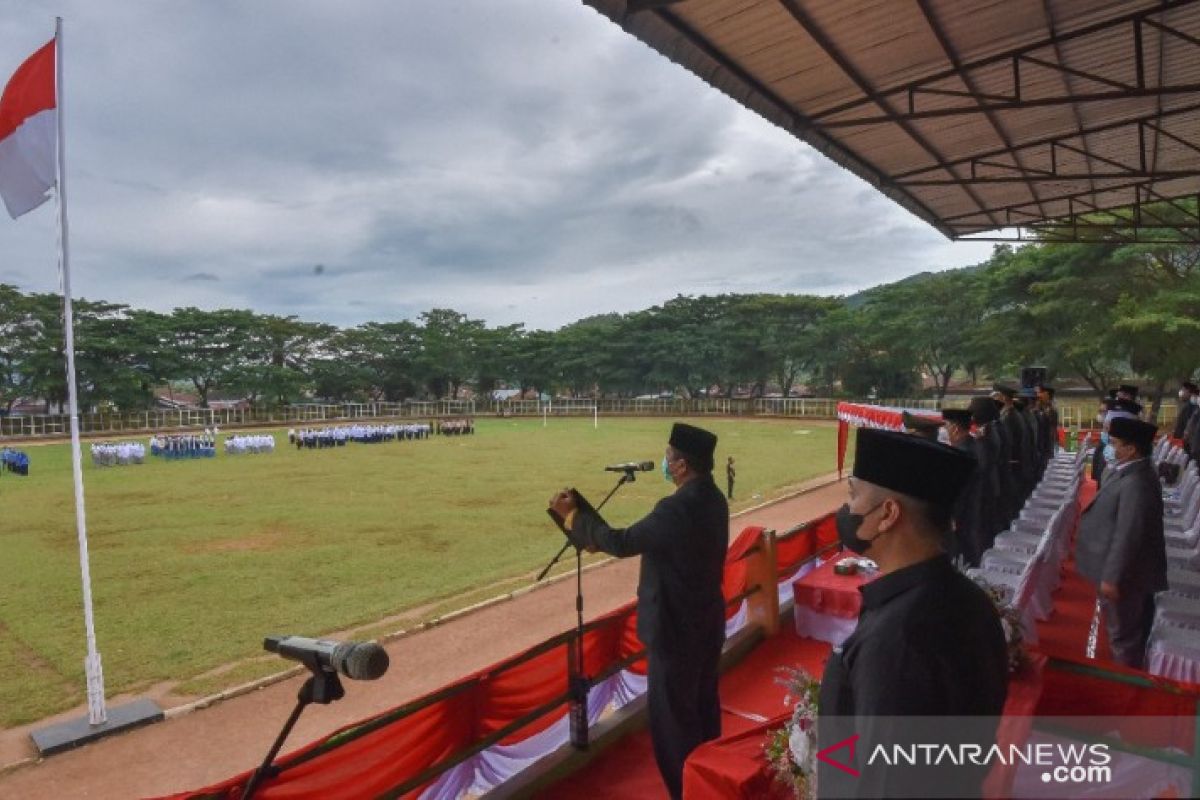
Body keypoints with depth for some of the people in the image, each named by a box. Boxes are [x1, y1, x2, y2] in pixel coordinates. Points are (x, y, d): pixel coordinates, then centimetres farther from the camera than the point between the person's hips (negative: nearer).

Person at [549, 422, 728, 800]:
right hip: (707, 621, 10)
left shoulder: (676, 508, -29)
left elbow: (622, 542, -22)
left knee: (672, 713, 8)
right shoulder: (712, 499, 1)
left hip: (676, 627, -9)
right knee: (703, 704, 24)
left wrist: (573, 514, -10)